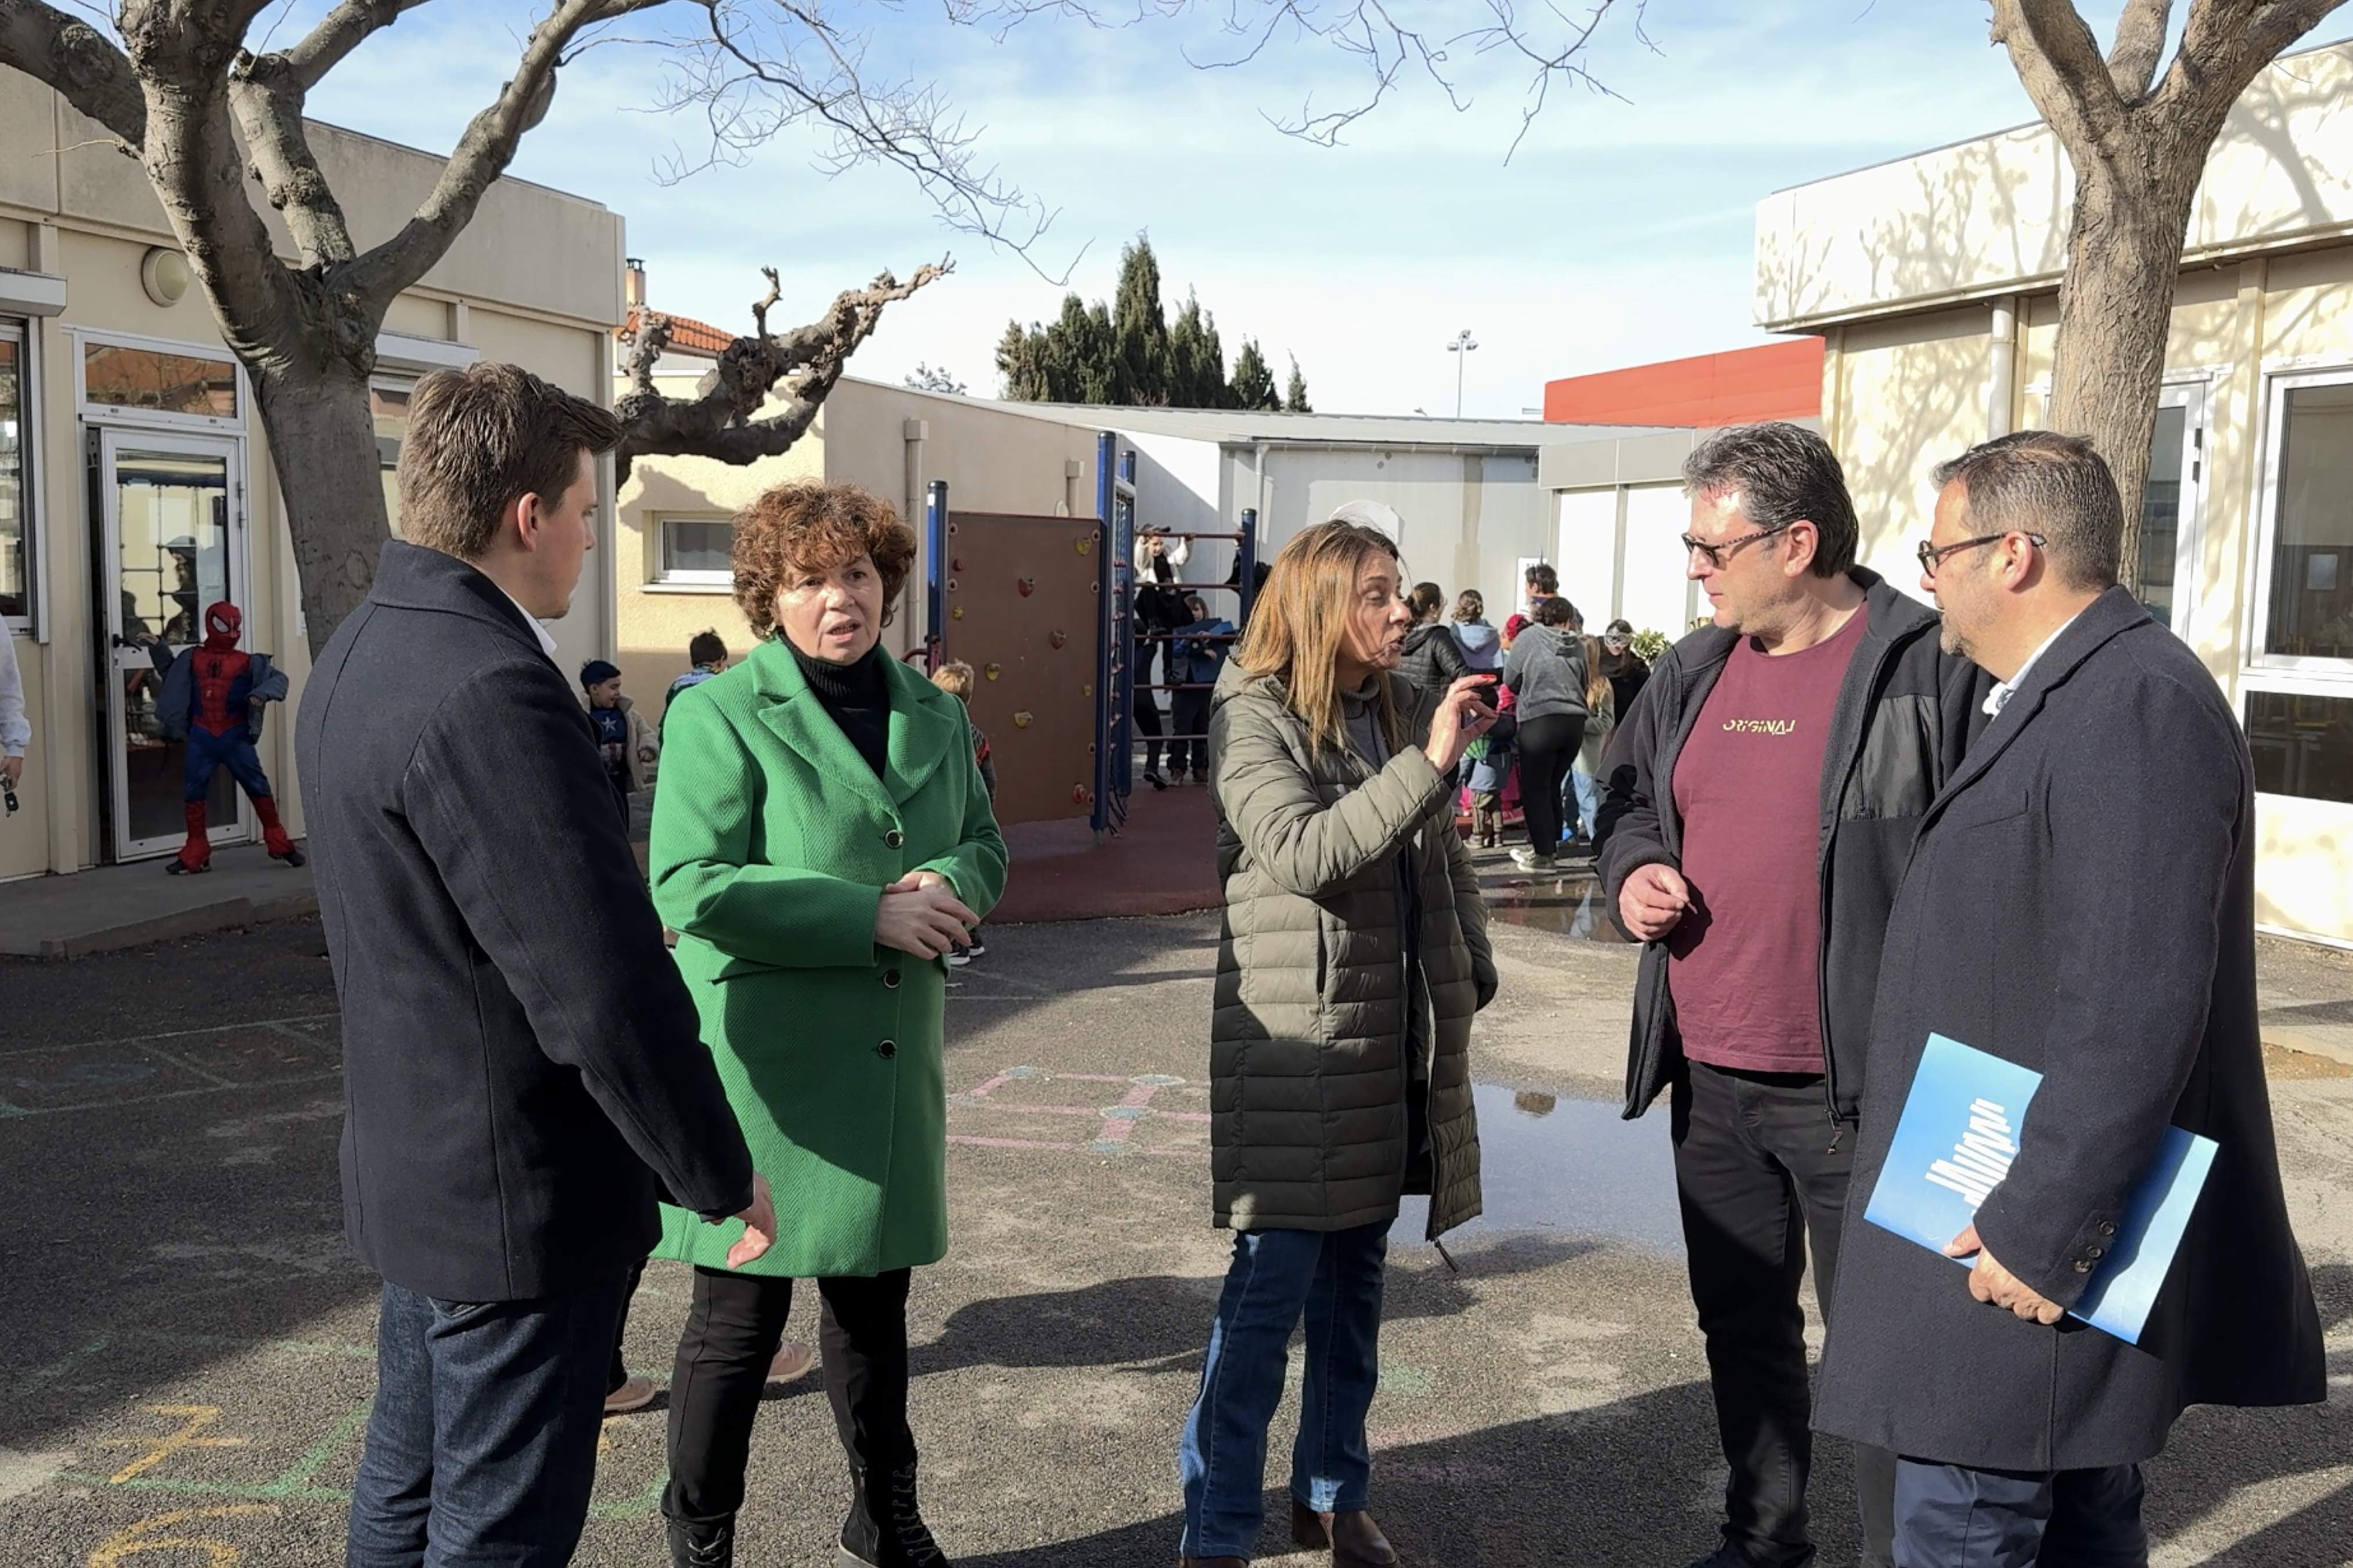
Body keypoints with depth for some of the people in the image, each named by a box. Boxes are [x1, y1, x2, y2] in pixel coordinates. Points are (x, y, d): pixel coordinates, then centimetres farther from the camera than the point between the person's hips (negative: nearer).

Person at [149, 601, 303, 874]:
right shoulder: (192, 659, 9)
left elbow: (278, 678, -2)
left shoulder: (247, 663, 1)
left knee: (259, 789, -1)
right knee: (192, 793, 4)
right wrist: (158, 651, 13)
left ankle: (279, 844, 13)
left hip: (235, 736, -2)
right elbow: (171, 675, 24)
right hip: (201, 738, 2)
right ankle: (195, 856, 14)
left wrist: (262, 693, -20)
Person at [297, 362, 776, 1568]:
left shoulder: (359, 654, 5)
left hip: (416, 1165, 10)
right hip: (521, 1196, -9)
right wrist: (723, 1174, -16)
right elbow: (607, 993, -28)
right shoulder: (491, 689, -27)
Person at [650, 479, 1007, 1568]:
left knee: (876, 1300, 19)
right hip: (764, 1065, -6)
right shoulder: (722, 715, -9)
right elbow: (691, 885, -17)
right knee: (741, 1314, 4)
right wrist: (873, 917, -21)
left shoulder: (933, 715, 10)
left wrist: (951, 887, -9)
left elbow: (984, 847, 16)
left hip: (895, 1058, 6)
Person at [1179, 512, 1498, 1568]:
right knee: (1269, 1287, -4)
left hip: (1394, 1042, 6)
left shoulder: (1408, 710, 8)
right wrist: (1428, 764, -26)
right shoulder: (1255, 717, -10)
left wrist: (1474, 972, 13)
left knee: (1355, 1278, 15)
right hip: (1295, 1045, -6)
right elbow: (1304, 854, -23)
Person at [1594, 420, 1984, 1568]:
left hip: (1856, 1087, -7)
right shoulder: (1694, 672, 8)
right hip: (1709, 1078, 7)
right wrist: (1631, 868, 0)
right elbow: (1626, 795, 21)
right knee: (1741, 1325, 20)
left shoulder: (1930, 667, -13)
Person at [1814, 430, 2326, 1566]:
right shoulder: (2062, 697, 12)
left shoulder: (2137, 704, -20)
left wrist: (2042, 1231, -24)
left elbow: (2136, 1006, -27)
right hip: (2006, 1213, 10)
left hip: (2046, 1233, -10)